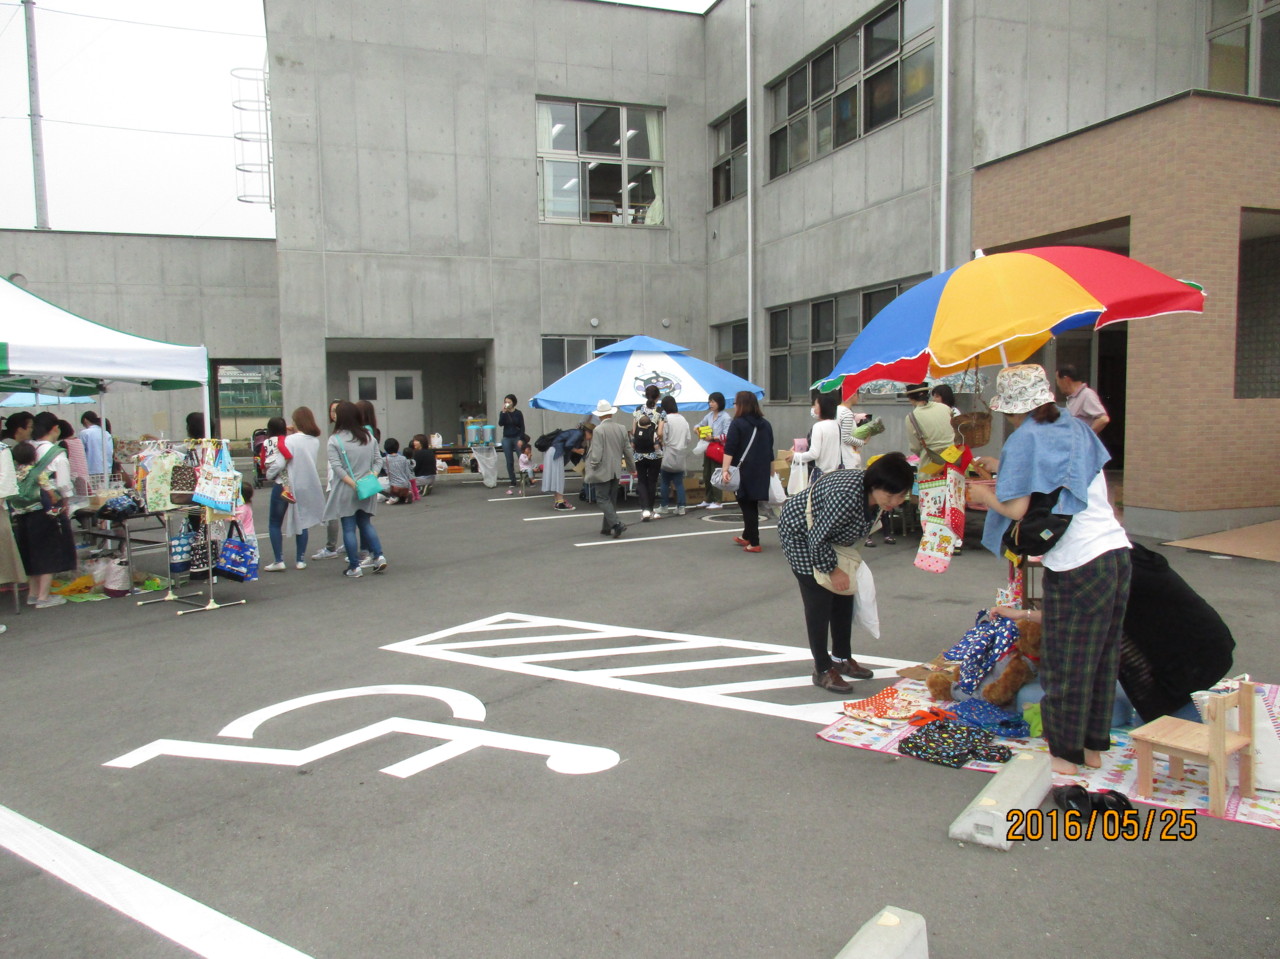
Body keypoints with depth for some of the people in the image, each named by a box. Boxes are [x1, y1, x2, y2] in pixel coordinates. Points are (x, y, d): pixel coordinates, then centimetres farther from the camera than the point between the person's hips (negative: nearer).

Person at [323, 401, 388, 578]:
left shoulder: (335, 440, -9)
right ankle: (379, 557, 7)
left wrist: (352, 483, -15)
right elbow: (378, 460, 4)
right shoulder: (369, 436, 6)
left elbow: (336, 467, -16)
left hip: (346, 491, -5)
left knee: (349, 528, 3)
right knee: (366, 524, 18)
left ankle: (354, 567, 7)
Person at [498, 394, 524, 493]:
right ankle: (511, 485, 5)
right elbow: (500, 424, -10)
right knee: (510, 462, 3)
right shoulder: (503, 413, 5)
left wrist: (521, 439, -11)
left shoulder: (518, 413, -1)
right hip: (507, 439, 2)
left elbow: (522, 427, -2)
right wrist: (504, 412, -17)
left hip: (517, 438, -2)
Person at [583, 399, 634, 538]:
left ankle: (616, 524, -16)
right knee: (610, 499, 14)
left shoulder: (598, 430, -16)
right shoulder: (621, 428, 2)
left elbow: (596, 454, -19)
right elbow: (628, 450, 9)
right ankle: (607, 528, 20)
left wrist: (592, 468, -8)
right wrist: (632, 466, 22)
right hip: (616, 470, 6)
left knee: (603, 499, -1)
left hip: (603, 471, -6)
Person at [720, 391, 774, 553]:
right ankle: (747, 537, 32)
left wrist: (725, 469, -21)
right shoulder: (765, 424, 11)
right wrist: (771, 472, 23)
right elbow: (770, 450, 17)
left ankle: (754, 543, 0)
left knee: (747, 506, 1)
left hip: (744, 472, -6)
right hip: (761, 472, 6)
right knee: (752, 505, 18)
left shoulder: (737, 424, -7)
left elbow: (729, 449, -16)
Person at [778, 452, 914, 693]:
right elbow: (816, 539, -31)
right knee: (819, 599, -10)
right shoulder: (847, 498, -41)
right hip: (801, 534, -8)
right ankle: (823, 671, 1)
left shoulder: (878, 495, -16)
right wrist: (832, 570, -19)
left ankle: (842, 658, 27)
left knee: (844, 595, 11)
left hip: (832, 539, 8)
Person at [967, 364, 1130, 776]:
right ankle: (1095, 746, 28)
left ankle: (1066, 754, 16)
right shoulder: (1076, 429, 14)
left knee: (1066, 662, 5)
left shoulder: (1024, 440, -8)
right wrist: (1005, 469, 27)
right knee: (1103, 655, 16)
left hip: (1075, 564, -8)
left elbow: (1019, 509, -14)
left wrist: (985, 495, 3)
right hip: (1117, 551, 8)